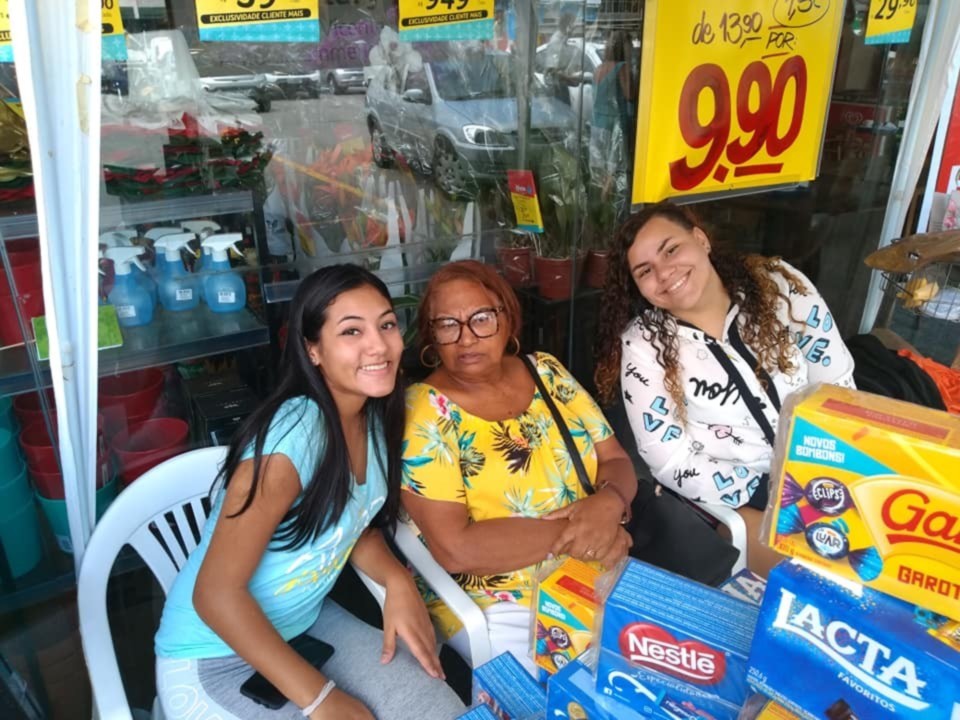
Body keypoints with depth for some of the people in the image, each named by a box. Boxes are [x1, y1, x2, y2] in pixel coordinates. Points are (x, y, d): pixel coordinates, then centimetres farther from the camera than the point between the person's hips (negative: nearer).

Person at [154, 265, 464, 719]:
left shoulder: (377, 419, -6)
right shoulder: (293, 435, -30)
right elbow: (216, 593, -25)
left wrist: (398, 580, -13)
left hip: (307, 625, 7)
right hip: (213, 659, -6)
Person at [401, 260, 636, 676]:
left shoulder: (545, 372, 3)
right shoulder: (424, 410, -13)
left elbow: (615, 461, 5)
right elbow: (454, 548, -20)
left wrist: (609, 502, -17)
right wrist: (572, 533, -19)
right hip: (499, 606, -5)